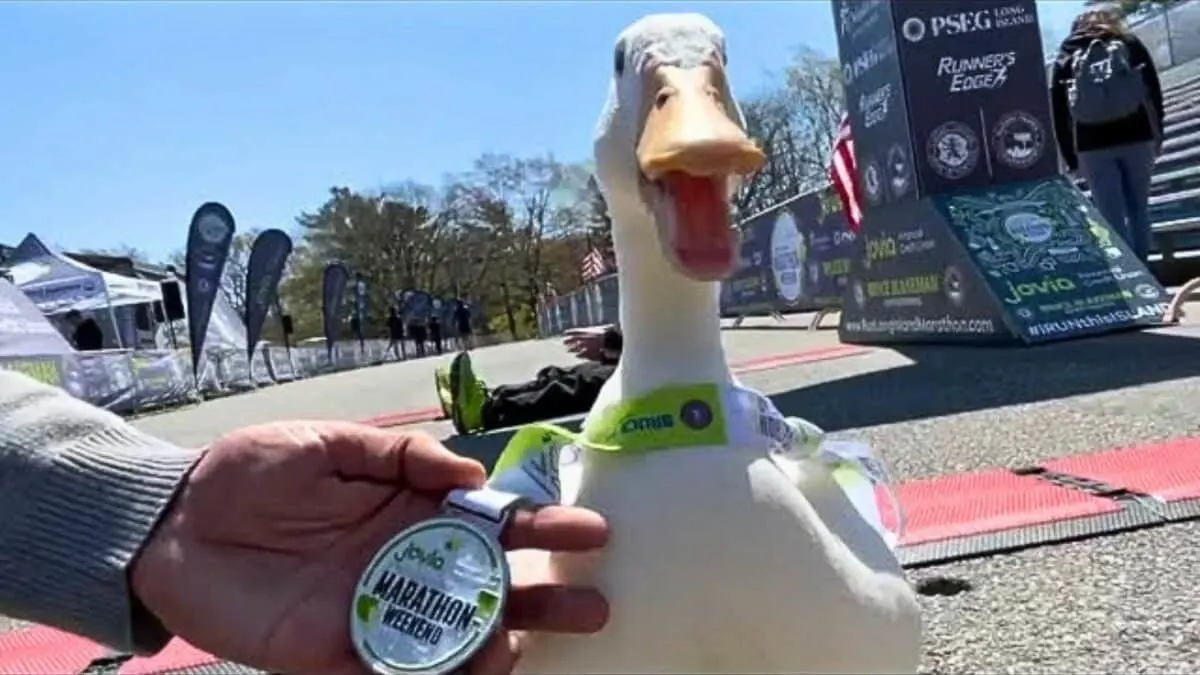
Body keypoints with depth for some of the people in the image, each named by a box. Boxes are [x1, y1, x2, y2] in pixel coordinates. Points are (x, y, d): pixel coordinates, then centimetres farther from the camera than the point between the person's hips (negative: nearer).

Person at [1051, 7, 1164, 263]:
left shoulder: (1065, 59, 13)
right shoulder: (1131, 44, 15)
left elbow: (1059, 114, 6)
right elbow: (1154, 93, 7)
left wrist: (1071, 159, 8)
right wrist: (1157, 136, 13)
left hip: (1092, 146, -1)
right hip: (1136, 138, 1)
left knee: (1112, 215, -1)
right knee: (1138, 208, 12)